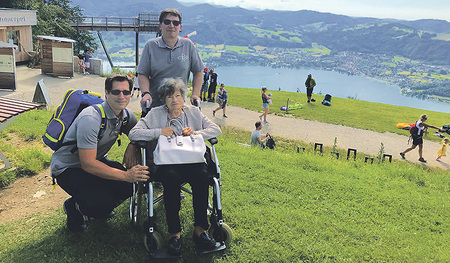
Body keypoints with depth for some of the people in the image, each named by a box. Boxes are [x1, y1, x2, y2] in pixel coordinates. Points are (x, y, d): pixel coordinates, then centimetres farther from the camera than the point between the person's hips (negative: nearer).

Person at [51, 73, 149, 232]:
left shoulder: (126, 115, -7)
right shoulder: (90, 119, -31)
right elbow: (88, 164, -33)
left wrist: (132, 145, -12)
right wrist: (126, 175, -38)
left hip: (96, 161, 7)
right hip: (67, 167, -7)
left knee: (131, 185, -16)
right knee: (102, 203, -28)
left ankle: (101, 207, 15)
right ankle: (73, 207, 7)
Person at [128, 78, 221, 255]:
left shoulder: (193, 112, 17)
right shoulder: (155, 114, 12)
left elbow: (216, 129, 10)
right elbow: (133, 133, 1)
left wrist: (196, 133, -7)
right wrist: (159, 132, -10)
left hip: (190, 160, 2)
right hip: (164, 162, -1)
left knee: (202, 175, -32)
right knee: (171, 177, -36)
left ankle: (200, 228, -22)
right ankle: (174, 232, -26)